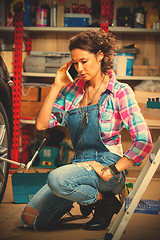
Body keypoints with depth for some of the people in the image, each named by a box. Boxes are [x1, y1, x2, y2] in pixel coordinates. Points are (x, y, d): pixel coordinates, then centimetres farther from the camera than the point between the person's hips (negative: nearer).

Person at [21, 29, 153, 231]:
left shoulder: (120, 92, -6)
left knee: (57, 178, -35)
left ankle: (105, 201, -8)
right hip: (80, 164, 6)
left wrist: (111, 171, -19)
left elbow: (143, 142, -12)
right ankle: (83, 194, 19)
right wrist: (57, 87, -3)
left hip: (107, 162, -6)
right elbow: (41, 124, 2)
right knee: (30, 218, -1)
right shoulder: (73, 90, 9)